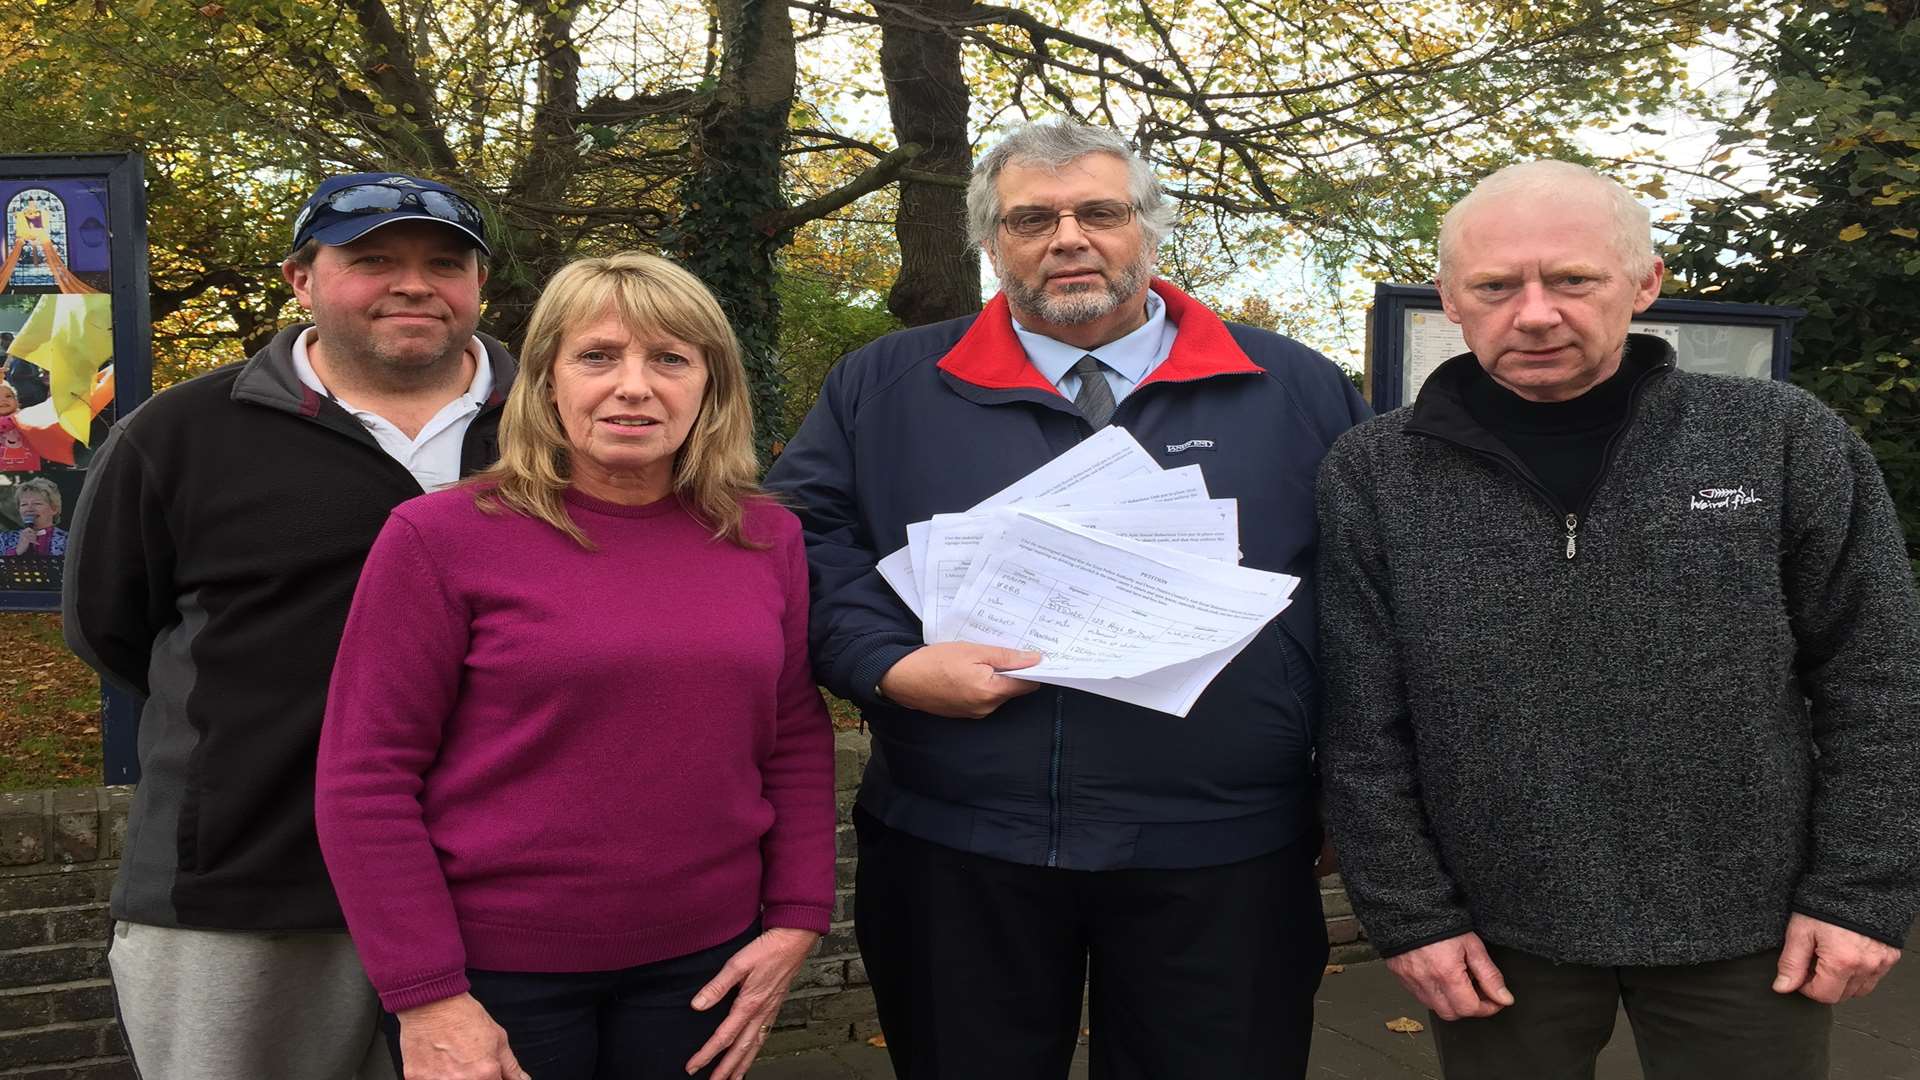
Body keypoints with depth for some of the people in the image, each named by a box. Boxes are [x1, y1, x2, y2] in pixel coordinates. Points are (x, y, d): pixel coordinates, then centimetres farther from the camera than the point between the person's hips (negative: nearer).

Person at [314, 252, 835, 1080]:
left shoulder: (766, 539, 1)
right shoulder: (443, 537, -10)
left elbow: (796, 739, 8)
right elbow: (365, 776, -9)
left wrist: (796, 918, 1)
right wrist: (425, 993, -11)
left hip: (702, 963, 3)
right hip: (494, 969, -3)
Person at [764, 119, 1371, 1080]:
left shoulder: (1299, 391, 6)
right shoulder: (885, 386, 7)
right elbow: (801, 539, 3)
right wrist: (888, 664, -13)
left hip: (1221, 862, 0)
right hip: (954, 855, 1)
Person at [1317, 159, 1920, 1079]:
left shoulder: (1782, 441, -4)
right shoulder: (1372, 476, -4)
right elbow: (1360, 727, -2)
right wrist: (1409, 912, -5)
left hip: (1743, 926, 1)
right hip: (1497, 933, 0)